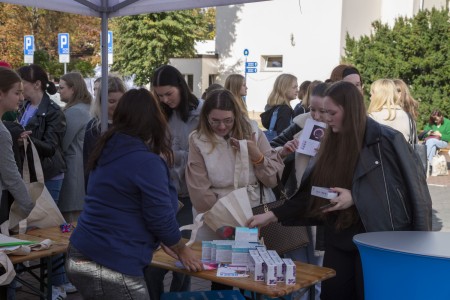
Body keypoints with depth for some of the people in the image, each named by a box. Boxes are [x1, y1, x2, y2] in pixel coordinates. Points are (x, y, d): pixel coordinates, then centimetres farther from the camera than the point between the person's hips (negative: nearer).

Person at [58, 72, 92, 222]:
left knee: (71, 217, -3)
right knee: (81, 219, 14)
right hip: (84, 168, 10)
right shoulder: (85, 108, 13)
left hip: (73, 169, -10)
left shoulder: (74, 111, -16)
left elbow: (61, 144, -16)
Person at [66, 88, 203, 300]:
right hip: (110, 268, -9)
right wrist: (182, 250, 5)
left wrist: (164, 241, 22)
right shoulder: (147, 162, -18)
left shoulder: (108, 151, 7)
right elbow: (161, 218, -14)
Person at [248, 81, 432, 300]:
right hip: (339, 240, 6)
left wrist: (355, 197, -19)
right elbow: (312, 191, 9)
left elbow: (401, 190, -12)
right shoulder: (333, 144, 7)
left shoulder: (386, 141, -11)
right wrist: (273, 215, 3)